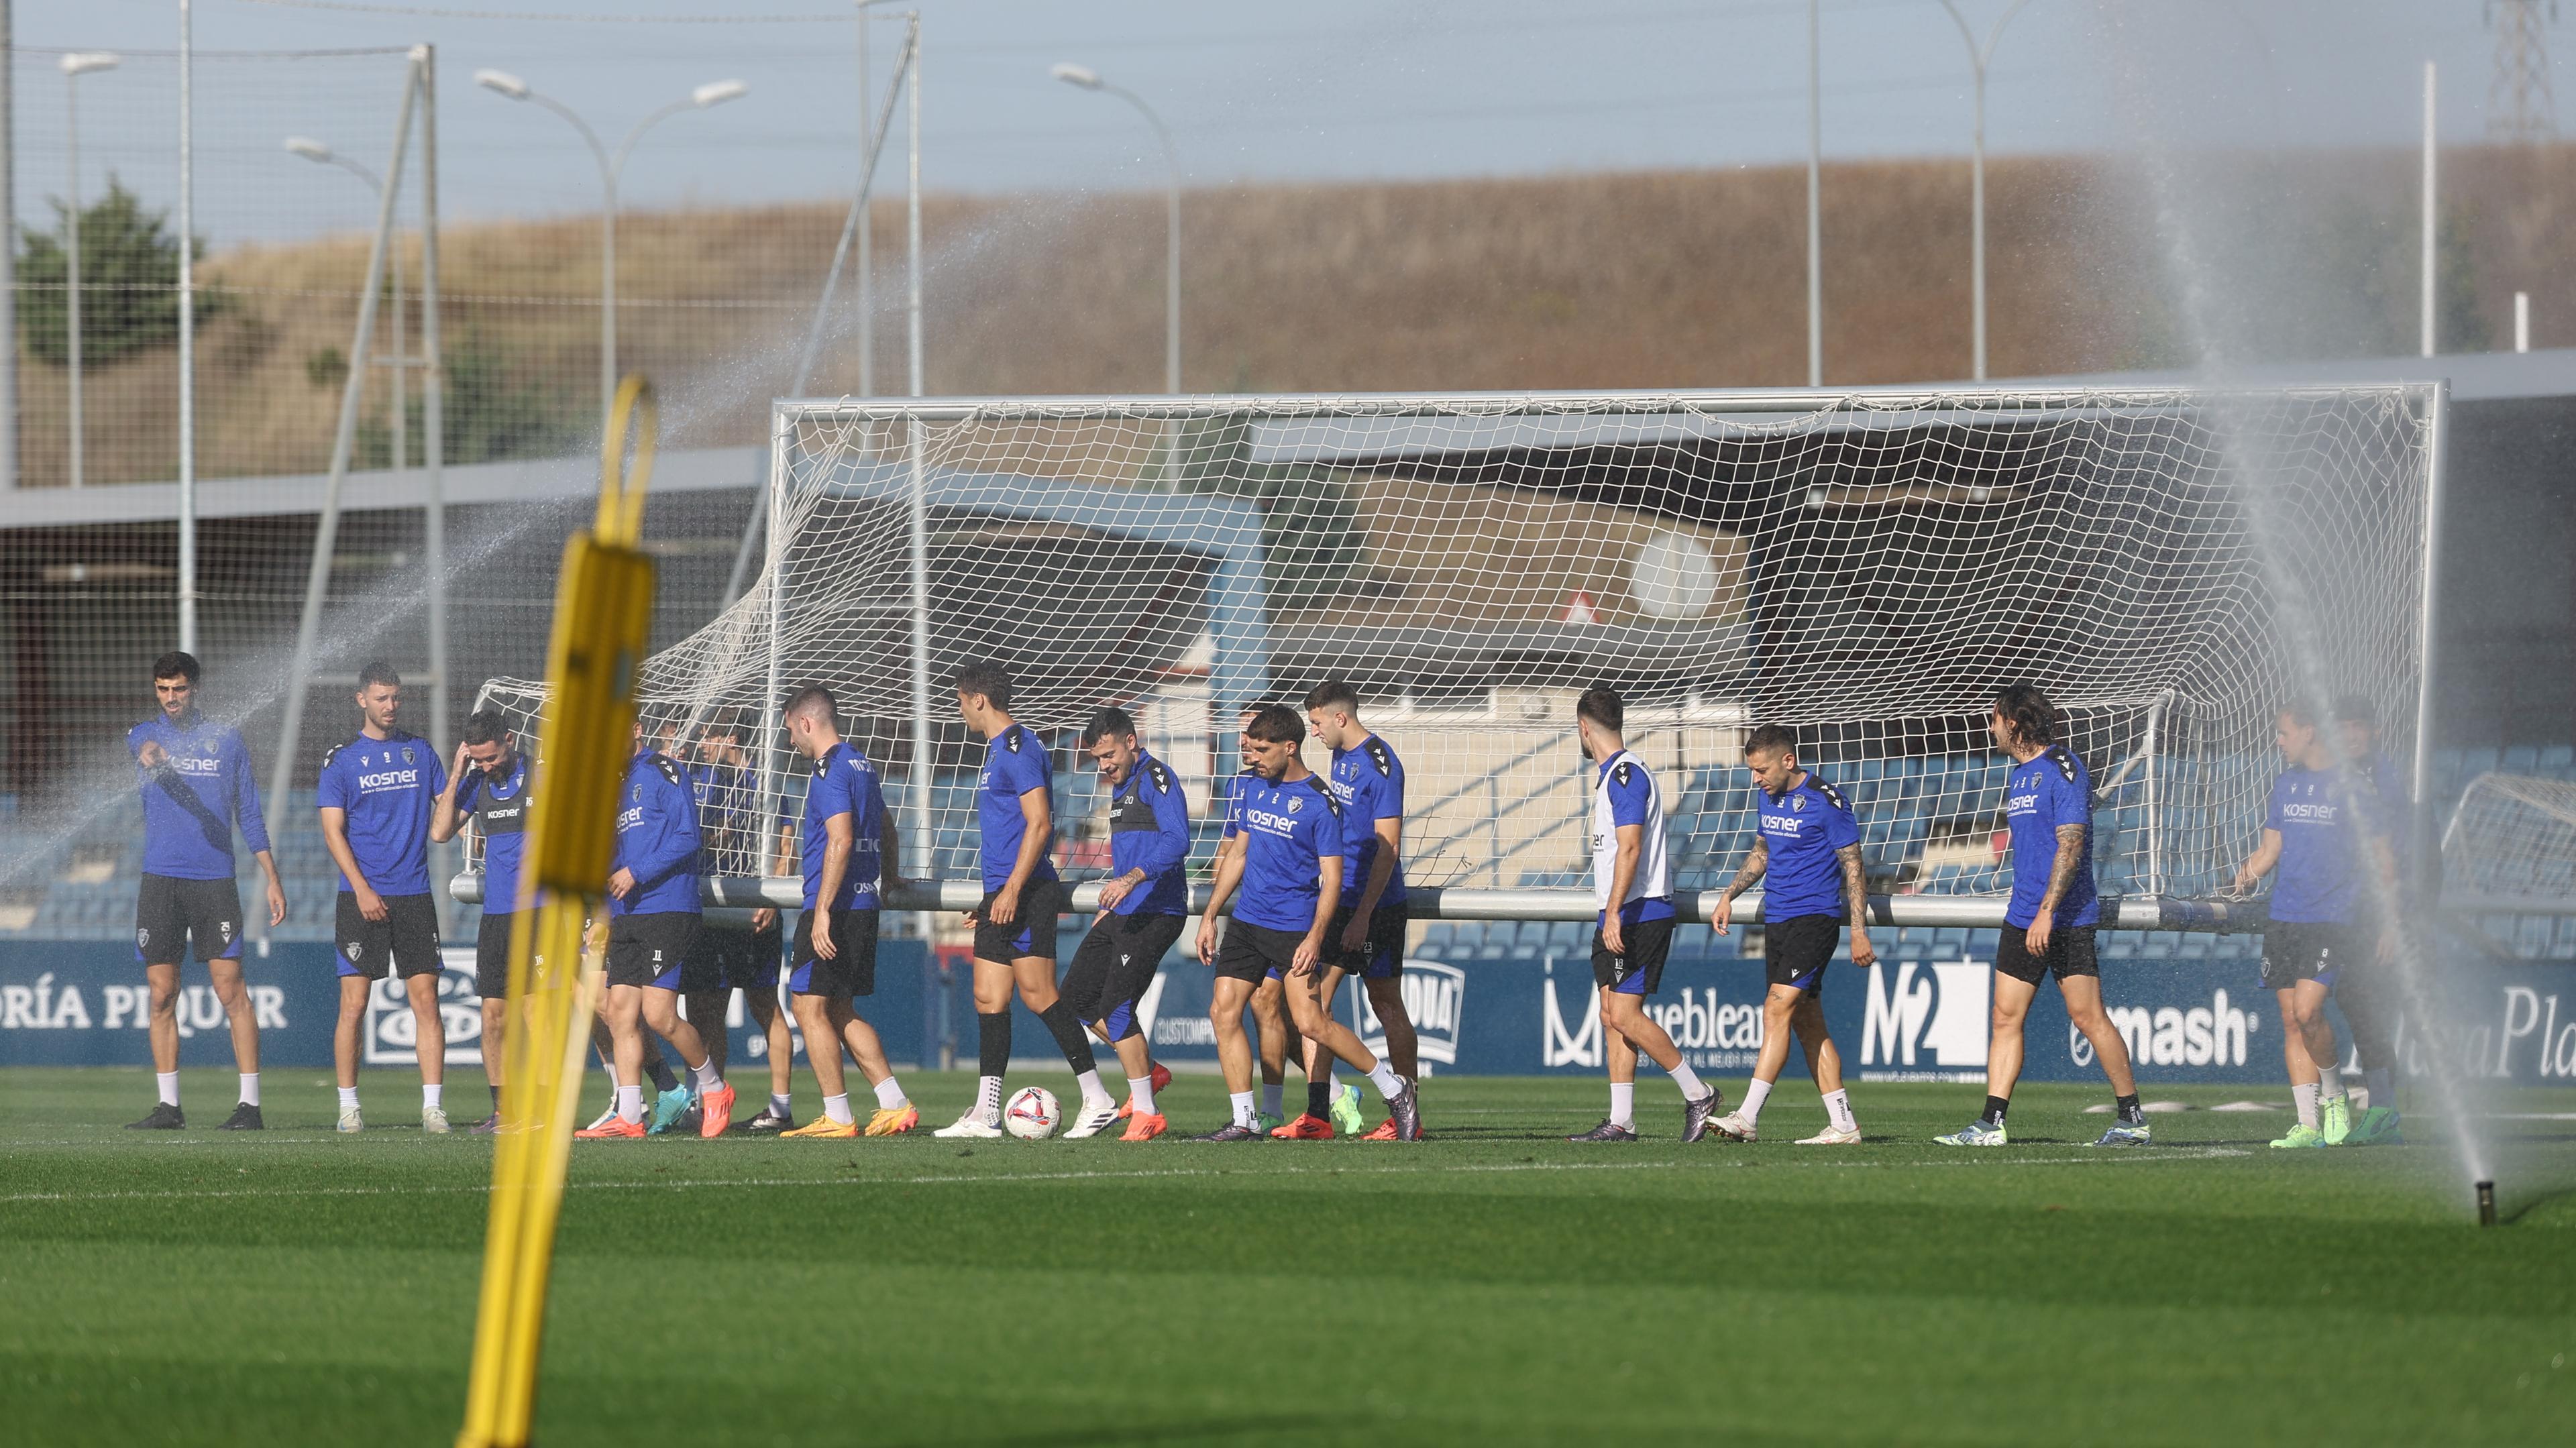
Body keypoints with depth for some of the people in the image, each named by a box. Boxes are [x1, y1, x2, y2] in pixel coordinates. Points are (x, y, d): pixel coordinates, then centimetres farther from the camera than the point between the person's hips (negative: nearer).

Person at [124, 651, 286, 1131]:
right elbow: (145, 750, -20)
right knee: (162, 996, 3)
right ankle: (168, 1105, 9)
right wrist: (150, 756, -44)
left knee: (231, 991, -7)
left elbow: (249, 815, 12)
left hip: (215, 880, -1)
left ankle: (249, 1103, -5)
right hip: (160, 881, 1)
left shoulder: (226, 739, 9)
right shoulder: (144, 736, 7)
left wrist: (273, 879, 7)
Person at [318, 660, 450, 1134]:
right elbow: (333, 831, -2)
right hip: (361, 896, -2)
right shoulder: (342, 760, 3)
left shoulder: (420, 752, 12)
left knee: (426, 1001, -4)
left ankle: (433, 1107, -4)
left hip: (414, 895, 2)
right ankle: (348, 1107, 4)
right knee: (354, 1005, -4)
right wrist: (363, 890, -11)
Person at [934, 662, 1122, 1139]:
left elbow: (1039, 824, -19)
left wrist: (1012, 890, -23)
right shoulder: (997, 749, 19)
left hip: (1025, 893, -10)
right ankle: (985, 1114, 7)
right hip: (1000, 894, 10)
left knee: (1038, 993, -11)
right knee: (989, 998, 7)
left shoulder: (1019, 747, -12)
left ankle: (1098, 1100, -8)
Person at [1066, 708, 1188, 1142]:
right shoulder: (1121, 787, 19)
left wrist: (1132, 878, -35)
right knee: (1076, 995, 12)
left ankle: (1146, 1114, -7)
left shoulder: (1157, 779, -12)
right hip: (1123, 913, 10)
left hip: (1156, 914, -10)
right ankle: (1149, 1072, 23)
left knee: (1116, 1007, -14)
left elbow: (1176, 841, -25)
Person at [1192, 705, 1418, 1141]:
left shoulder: (1319, 801, -12)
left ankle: (1394, 1090, 3)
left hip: (1295, 928, -7)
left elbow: (1332, 877, -12)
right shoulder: (1255, 788, 9)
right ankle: (1244, 1122, 5)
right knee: (1223, 1013, -2)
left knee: (1311, 1023, -12)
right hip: (1246, 923, 7)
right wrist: (1210, 915, 16)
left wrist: (1315, 937, -21)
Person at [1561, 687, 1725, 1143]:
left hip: (1639, 913, -10)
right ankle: (1621, 1120, 7)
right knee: (1612, 1014, 7)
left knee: (1624, 1015, -12)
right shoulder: (1611, 773, 18)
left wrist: (1614, 912, -25)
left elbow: (1630, 848, -22)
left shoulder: (1626, 774, -14)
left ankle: (1699, 1096, -4)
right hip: (1618, 917, 10)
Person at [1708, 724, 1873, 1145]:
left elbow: (1852, 866, -9)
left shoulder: (1825, 800, -12)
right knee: (1807, 1020, 7)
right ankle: (1843, 1124, 10)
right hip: (1777, 917, 8)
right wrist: (1729, 894, 14)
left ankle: (1748, 1116, -22)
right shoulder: (1767, 795, 10)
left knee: (1777, 1007, -17)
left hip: (1816, 916, -8)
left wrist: (1859, 932, -12)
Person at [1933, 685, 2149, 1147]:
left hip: (2066, 919, -9)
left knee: (2087, 1015, -6)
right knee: (2006, 1017, 3)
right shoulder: (2018, 776, 17)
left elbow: (2071, 845, -18)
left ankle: (2131, 1117, 3)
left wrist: (2046, 911, -23)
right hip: (2023, 917, 9)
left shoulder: (2062, 770, -11)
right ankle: (1991, 1123, 1)